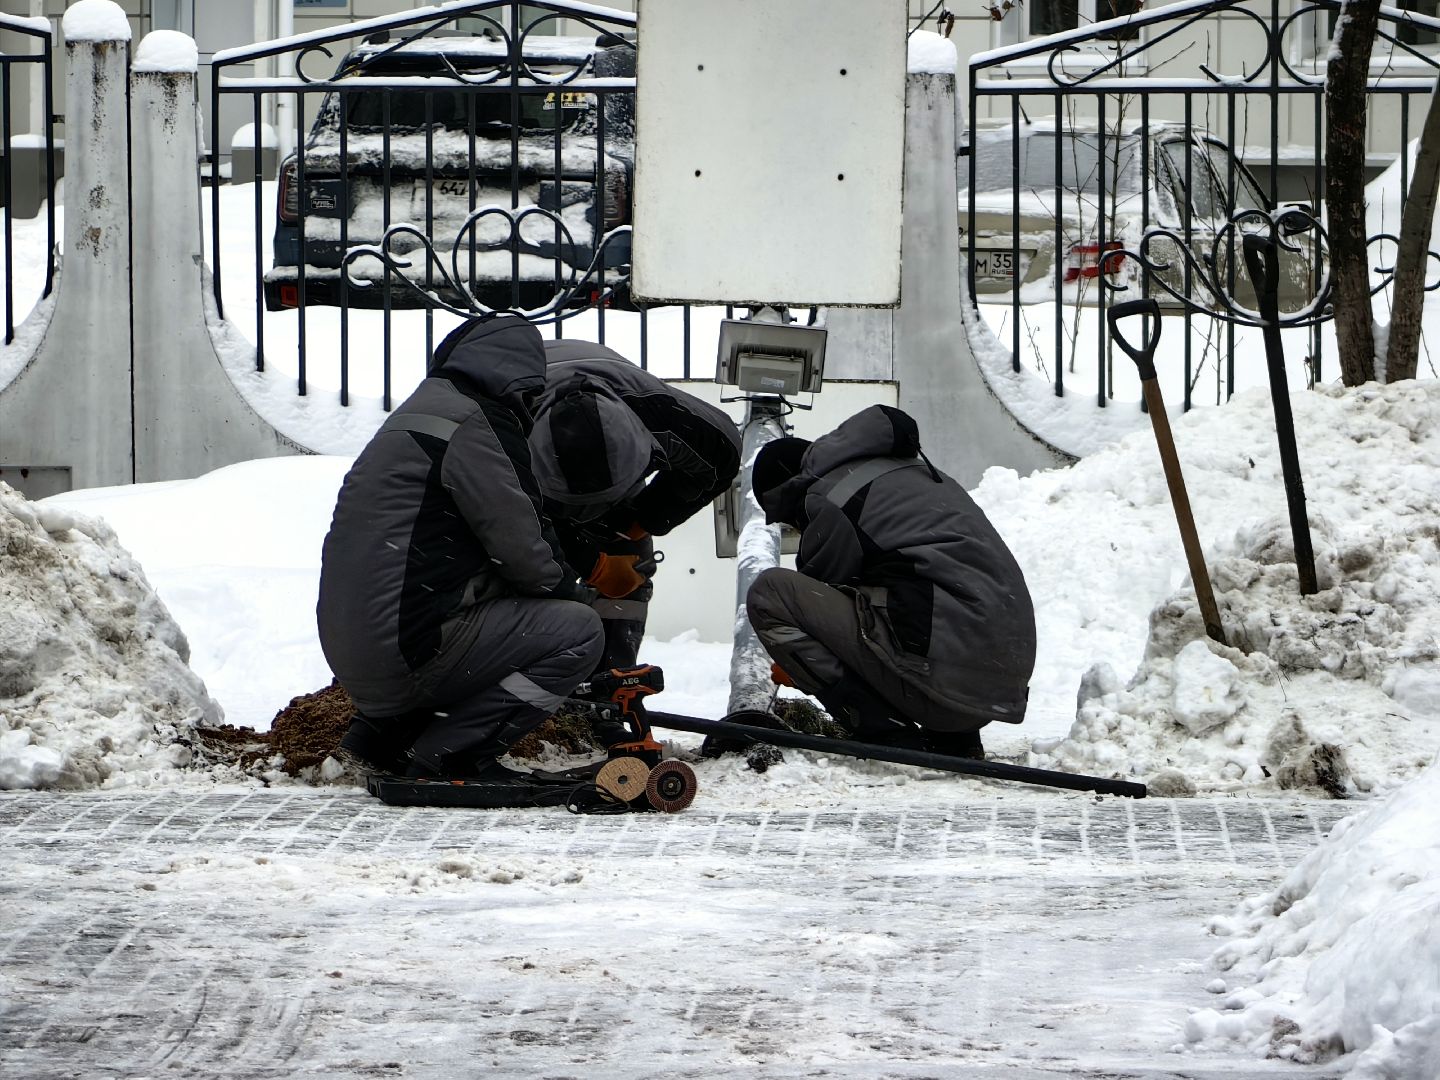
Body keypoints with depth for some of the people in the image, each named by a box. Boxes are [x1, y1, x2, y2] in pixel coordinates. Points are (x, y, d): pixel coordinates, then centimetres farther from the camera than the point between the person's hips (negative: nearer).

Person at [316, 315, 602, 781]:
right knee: (578, 632, -7)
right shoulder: (477, 421, -10)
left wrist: (558, 583, 18)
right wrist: (570, 589, 9)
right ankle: (447, 755, -10)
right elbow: (517, 541, -10)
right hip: (406, 651, -10)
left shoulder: (420, 412, 22)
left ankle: (380, 731, 18)